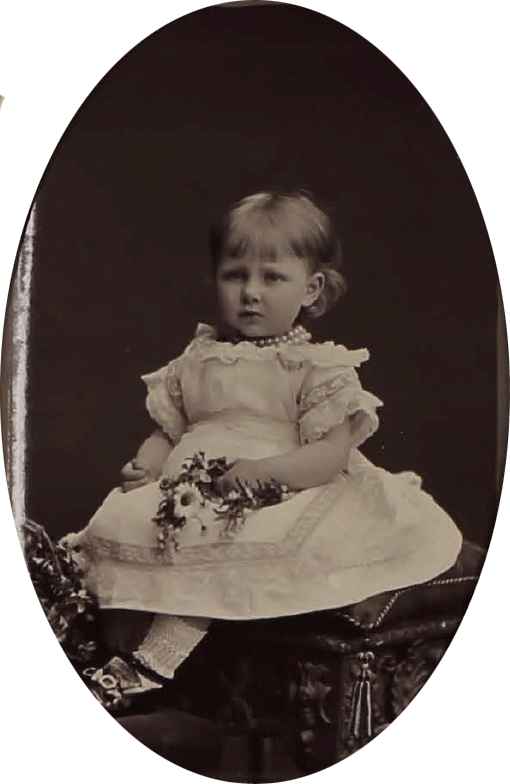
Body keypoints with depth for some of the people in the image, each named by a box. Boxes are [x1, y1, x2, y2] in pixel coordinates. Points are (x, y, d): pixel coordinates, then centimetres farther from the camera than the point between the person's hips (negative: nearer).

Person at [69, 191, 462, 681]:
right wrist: (146, 464, -2)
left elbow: (334, 453, -9)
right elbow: (167, 430, 20)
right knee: (118, 522, -20)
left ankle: (170, 639, -29)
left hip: (278, 498, -5)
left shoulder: (321, 367, 0)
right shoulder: (198, 359, 15)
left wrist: (265, 469, -24)